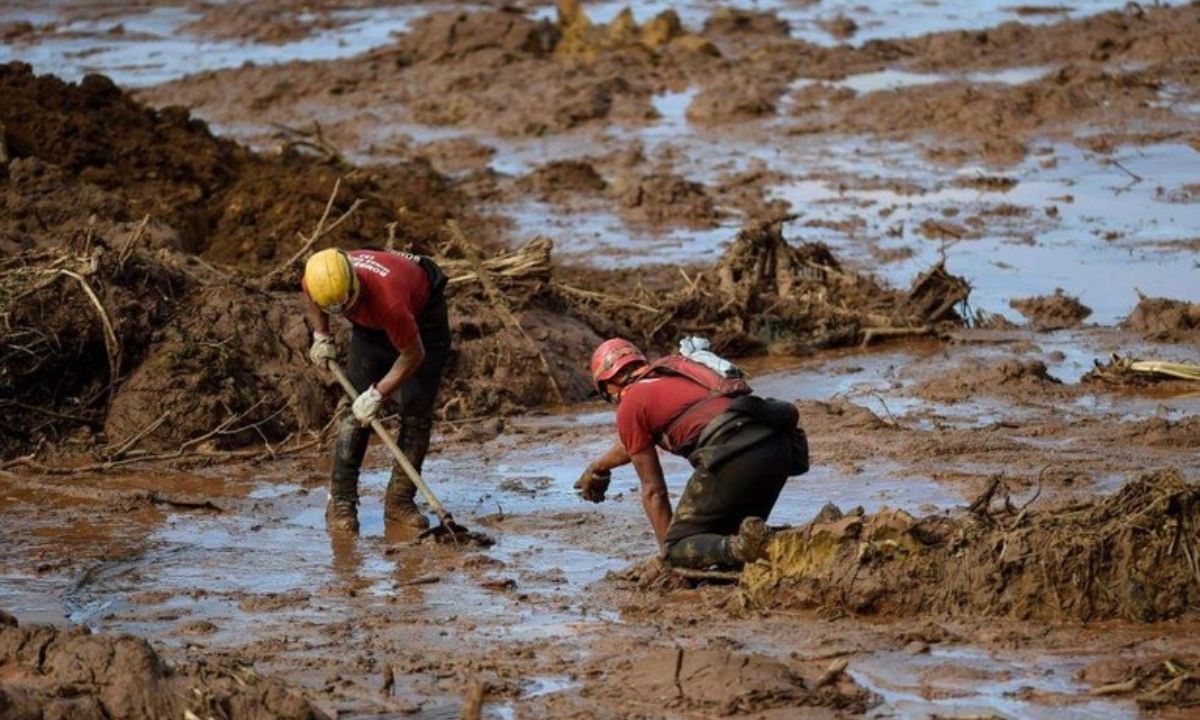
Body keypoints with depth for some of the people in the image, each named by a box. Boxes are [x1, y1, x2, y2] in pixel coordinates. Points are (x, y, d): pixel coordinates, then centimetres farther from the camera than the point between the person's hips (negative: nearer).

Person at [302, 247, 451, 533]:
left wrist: (378, 394, -25)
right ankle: (340, 502, -4)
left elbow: (413, 355, -29)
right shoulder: (316, 281, -29)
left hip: (423, 314, -4)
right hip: (371, 324, 4)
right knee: (354, 410, -5)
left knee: (417, 412, -8)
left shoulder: (386, 297, -45)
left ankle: (399, 500, 1)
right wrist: (321, 336, -4)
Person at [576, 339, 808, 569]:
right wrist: (599, 466, 71)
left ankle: (739, 549, -25)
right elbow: (639, 443, 55)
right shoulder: (673, 373, 35)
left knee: (677, 548, 4)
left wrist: (668, 549, 25)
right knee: (726, 538, 24)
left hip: (732, 452, -7)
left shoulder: (629, 405, 12)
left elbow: (652, 490, 15)